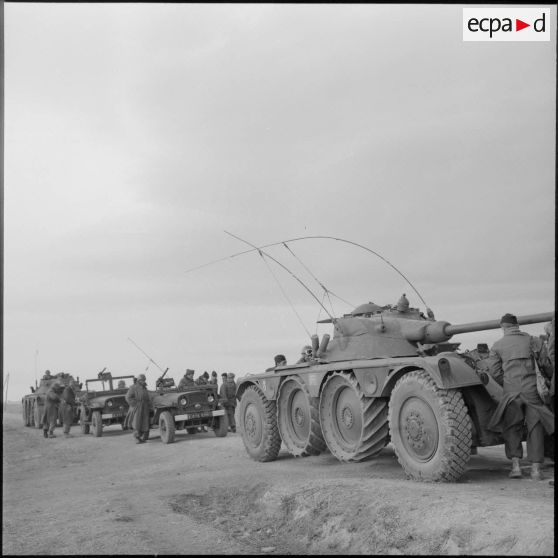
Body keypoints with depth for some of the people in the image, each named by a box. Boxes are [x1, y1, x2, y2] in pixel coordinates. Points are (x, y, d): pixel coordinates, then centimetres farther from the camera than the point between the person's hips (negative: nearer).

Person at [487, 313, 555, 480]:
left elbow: (494, 371, 3)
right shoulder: (530, 339, 10)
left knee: (511, 428, 12)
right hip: (532, 389, 0)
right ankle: (535, 469, 5)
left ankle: (515, 465, 1)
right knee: (535, 426, 8)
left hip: (511, 391, 0)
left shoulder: (497, 346, 7)